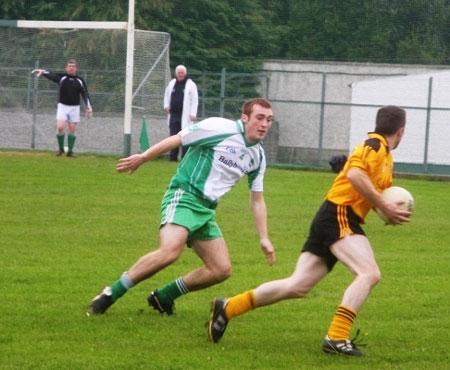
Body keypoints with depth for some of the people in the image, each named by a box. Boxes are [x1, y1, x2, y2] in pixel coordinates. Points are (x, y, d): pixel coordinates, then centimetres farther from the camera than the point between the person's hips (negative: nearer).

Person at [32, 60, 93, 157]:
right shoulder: (62, 77, -1)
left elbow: (85, 94, 3)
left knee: (72, 129, 0)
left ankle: (70, 150, 9)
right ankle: (61, 148, 6)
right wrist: (43, 72, -40)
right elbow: (52, 75, -19)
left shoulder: (80, 81, 4)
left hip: (74, 107, 1)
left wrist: (88, 107, -8)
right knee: (60, 127, -13)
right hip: (62, 106, -1)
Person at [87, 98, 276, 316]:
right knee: (170, 251, -30)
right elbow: (175, 140, -4)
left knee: (222, 270, -1)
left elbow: (257, 200, 19)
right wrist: (142, 158, -4)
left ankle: (163, 297, 14)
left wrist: (264, 238, 13)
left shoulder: (257, 157, 11)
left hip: (206, 209, 8)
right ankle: (109, 295, -19)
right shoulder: (220, 128, -9)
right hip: (184, 195, -8)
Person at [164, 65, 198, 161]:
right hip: (173, 115, 5)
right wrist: (166, 105, 12)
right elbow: (166, 95, 28)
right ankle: (173, 156, 10)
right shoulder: (172, 83, 13)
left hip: (185, 116, -5)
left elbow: (195, 100, -5)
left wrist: (193, 114, -11)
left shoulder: (191, 85, -2)